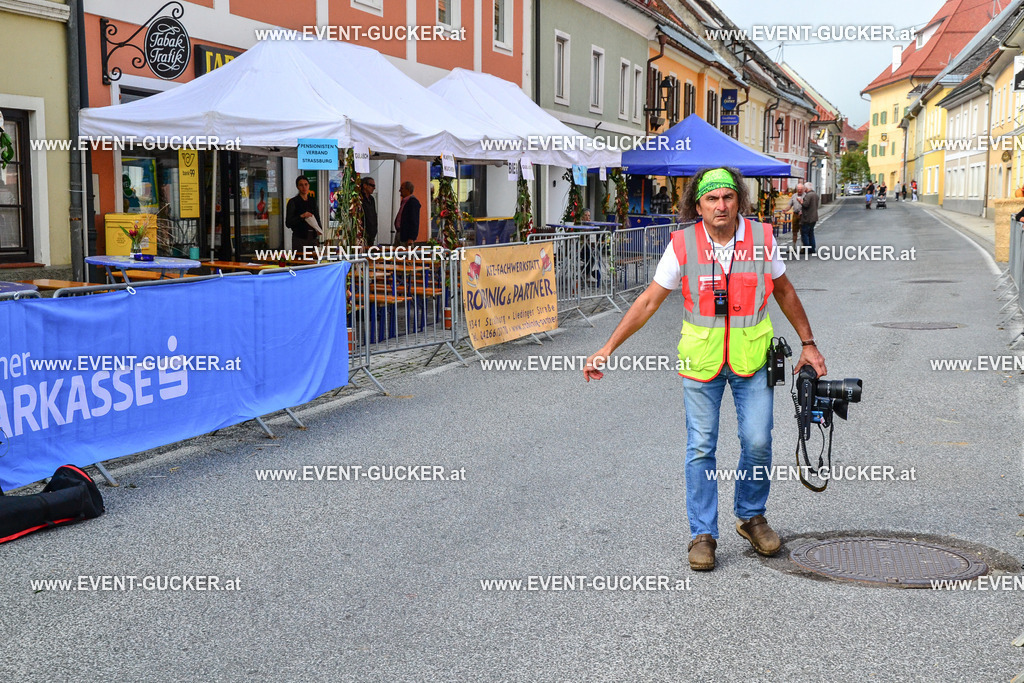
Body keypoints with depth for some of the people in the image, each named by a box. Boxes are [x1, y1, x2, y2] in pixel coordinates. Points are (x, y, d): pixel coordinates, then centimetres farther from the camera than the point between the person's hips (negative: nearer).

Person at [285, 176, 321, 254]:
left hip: (313, 238, 5)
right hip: (299, 238, -5)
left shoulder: (313, 200, 12)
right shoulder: (293, 202, -3)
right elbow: (288, 223, -7)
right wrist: (301, 216, -20)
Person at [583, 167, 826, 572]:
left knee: (758, 442, 1)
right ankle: (703, 534, 14)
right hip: (700, 360, -1)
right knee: (701, 448, 2)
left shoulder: (761, 238, -4)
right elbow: (649, 301, -3)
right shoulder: (683, 245, -9)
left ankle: (750, 517, 26)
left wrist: (808, 344, 14)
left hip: (751, 358, 1)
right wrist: (607, 349, -5)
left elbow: (784, 292, 11)